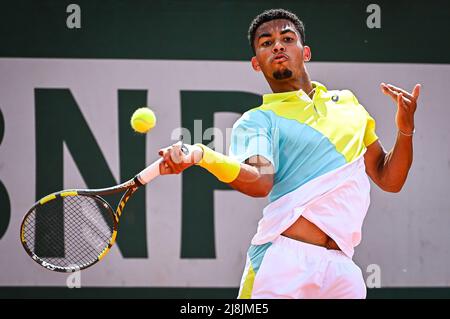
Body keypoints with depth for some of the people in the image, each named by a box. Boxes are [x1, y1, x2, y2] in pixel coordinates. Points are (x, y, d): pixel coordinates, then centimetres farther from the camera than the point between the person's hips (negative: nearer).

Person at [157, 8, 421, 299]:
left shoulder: (348, 103, 21)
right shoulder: (258, 120, 7)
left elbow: (389, 180, 23)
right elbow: (260, 181, -15)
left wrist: (406, 131, 6)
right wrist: (202, 155, -34)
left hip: (342, 268, 3)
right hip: (283, 261, -3)